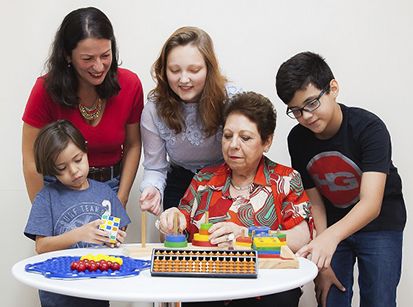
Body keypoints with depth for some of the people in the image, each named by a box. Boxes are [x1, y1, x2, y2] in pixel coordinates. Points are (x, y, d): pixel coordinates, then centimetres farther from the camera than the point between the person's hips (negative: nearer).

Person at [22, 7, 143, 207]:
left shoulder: (130, 85, -14)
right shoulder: (47, 89, -20)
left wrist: (121, 201, -6)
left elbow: (132, 145, -2)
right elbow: (32, 161, -14)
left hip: (111, 185, 2)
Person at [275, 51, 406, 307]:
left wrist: (330, 237, -52)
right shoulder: (298, 139, -12)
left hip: (379, 225, -3)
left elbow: (371, 204, -35)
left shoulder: (369, 128, -26)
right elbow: (315, 201, -6)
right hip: (332, 227, 3)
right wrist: (322, 263, -12)